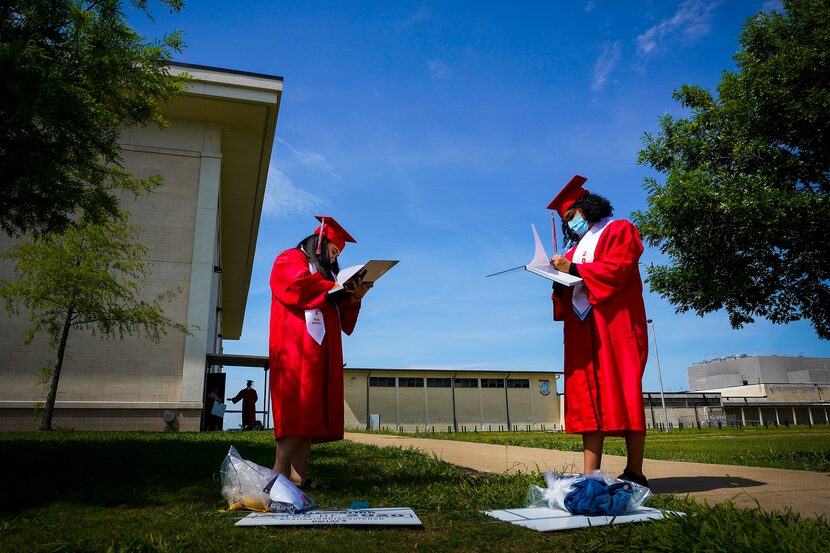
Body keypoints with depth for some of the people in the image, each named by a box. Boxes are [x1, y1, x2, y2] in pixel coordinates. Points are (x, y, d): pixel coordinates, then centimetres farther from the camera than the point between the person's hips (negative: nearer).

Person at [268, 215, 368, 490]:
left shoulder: (327, 273, 28)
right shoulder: (290, 259, 7)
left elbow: (342, 317, 23)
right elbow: (297, 285, -15)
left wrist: (354, 298, 3)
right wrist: (337, 288, -7)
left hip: (323, 350, 8)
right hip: (298, 346, -8)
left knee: (315, 410, -2)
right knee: (299, 406, -18)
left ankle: (298, 474, -5)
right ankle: (280, 473, -17)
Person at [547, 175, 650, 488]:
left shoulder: (619, 230, 10)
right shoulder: (576, 248, 27)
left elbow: (618, 268, -8)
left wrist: (574, 270, -12)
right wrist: (559, 279, -2)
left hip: (615, 323, -6)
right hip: (582, 329, 6)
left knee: (621, 391, -10)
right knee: (588, 395, -4)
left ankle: (635, 472, -6)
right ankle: (590, 474, -8)